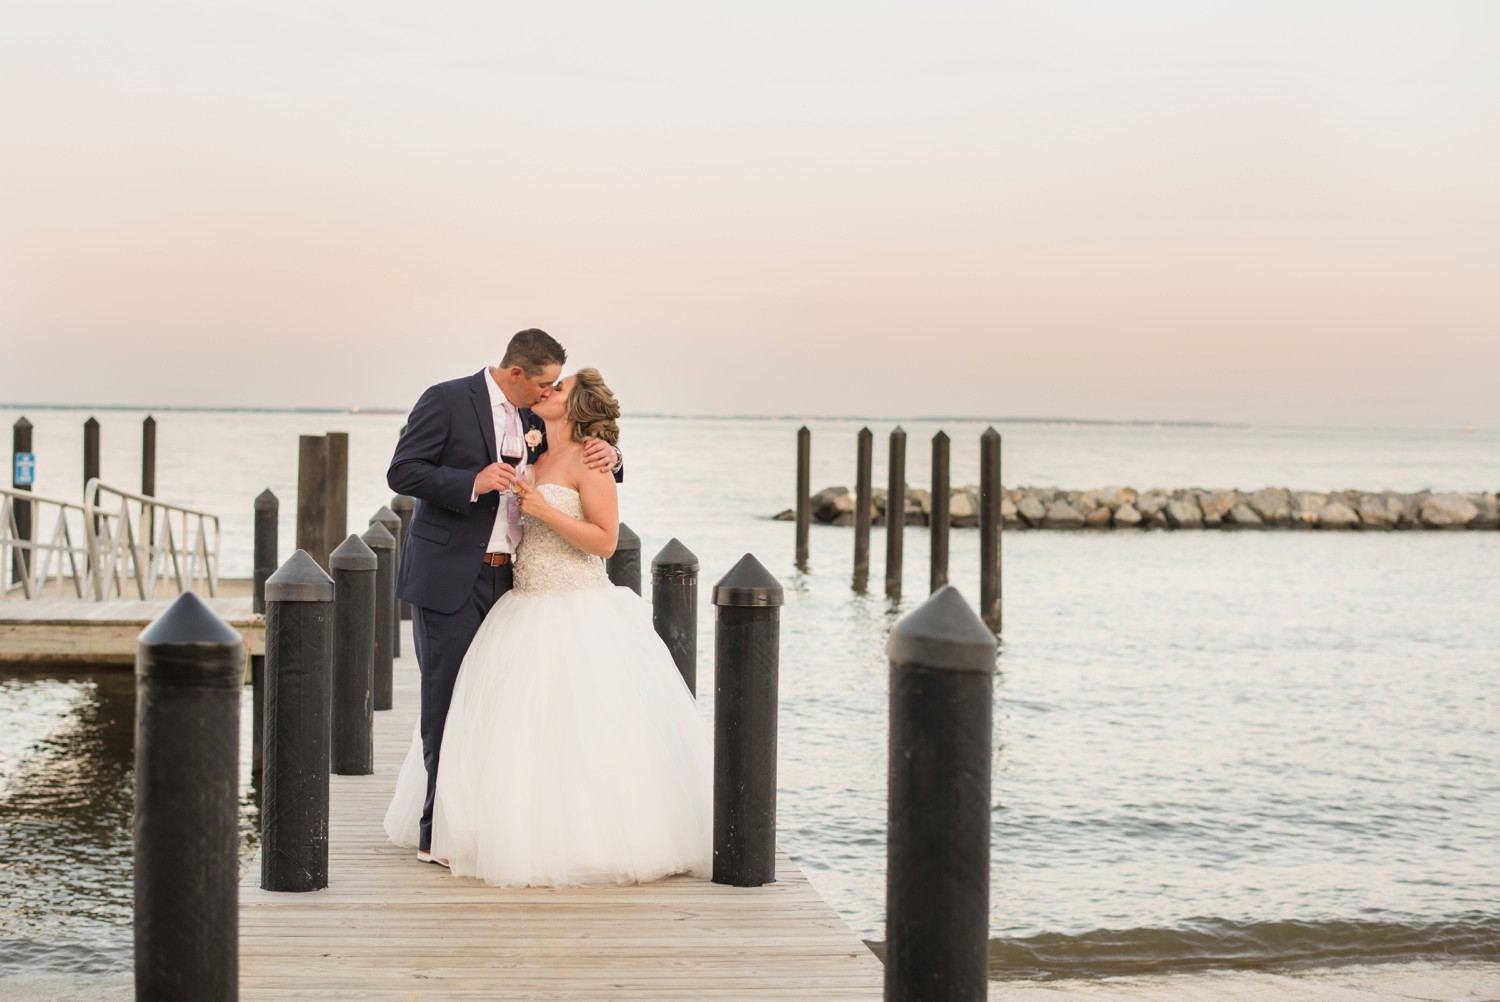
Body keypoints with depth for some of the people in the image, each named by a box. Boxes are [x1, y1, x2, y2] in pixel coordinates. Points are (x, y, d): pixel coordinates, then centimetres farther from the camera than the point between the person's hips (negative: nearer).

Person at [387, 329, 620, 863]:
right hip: (450, 578, -7)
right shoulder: (447, 400, -8)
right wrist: (473, 482, -22)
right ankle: (438, 834, 2)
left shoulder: (531, 419, 12)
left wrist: (606, 454, -4)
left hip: (502, 579, 7)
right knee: (448, 700, -4)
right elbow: (402, 472, -11)